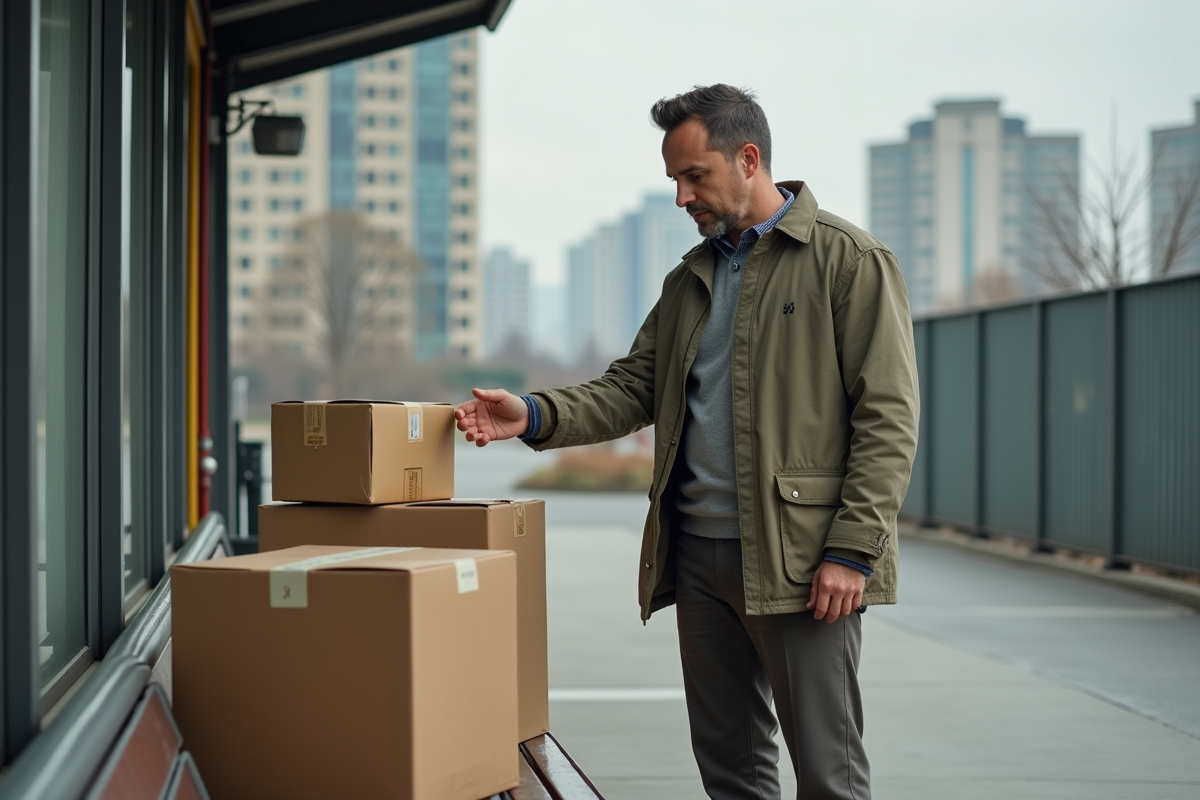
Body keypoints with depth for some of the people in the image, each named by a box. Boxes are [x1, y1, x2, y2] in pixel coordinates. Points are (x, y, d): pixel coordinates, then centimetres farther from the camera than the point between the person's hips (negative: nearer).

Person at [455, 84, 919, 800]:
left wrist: (852, 551, -17)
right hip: (698, 554, 7)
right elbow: (634, 387, 14)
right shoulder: (690, 279, 18)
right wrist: (536, 416, -4)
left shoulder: (851, 261, -5)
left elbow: (887, 419, -10)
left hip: (799, 558, -6)